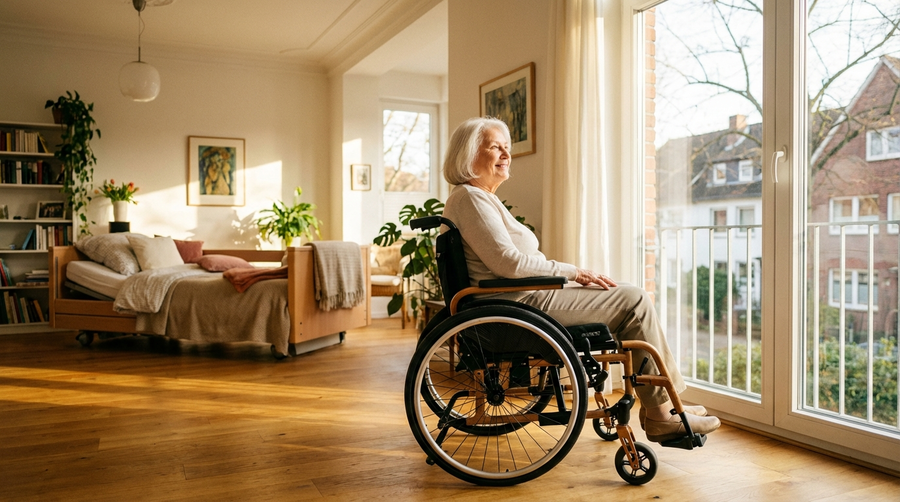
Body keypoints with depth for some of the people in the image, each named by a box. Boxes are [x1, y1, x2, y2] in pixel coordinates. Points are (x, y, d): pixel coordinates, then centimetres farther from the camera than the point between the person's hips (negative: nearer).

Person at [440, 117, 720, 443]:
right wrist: (573, 272, -11)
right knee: (634, 302, -8)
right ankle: (662, 414, 2)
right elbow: (508, 262, -20)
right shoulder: (469, 197, -11)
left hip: (522, 300, 10)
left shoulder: (484, 198, 21)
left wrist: (576, 277, 9)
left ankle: (658, 409, 10)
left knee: (631, 300, 11)